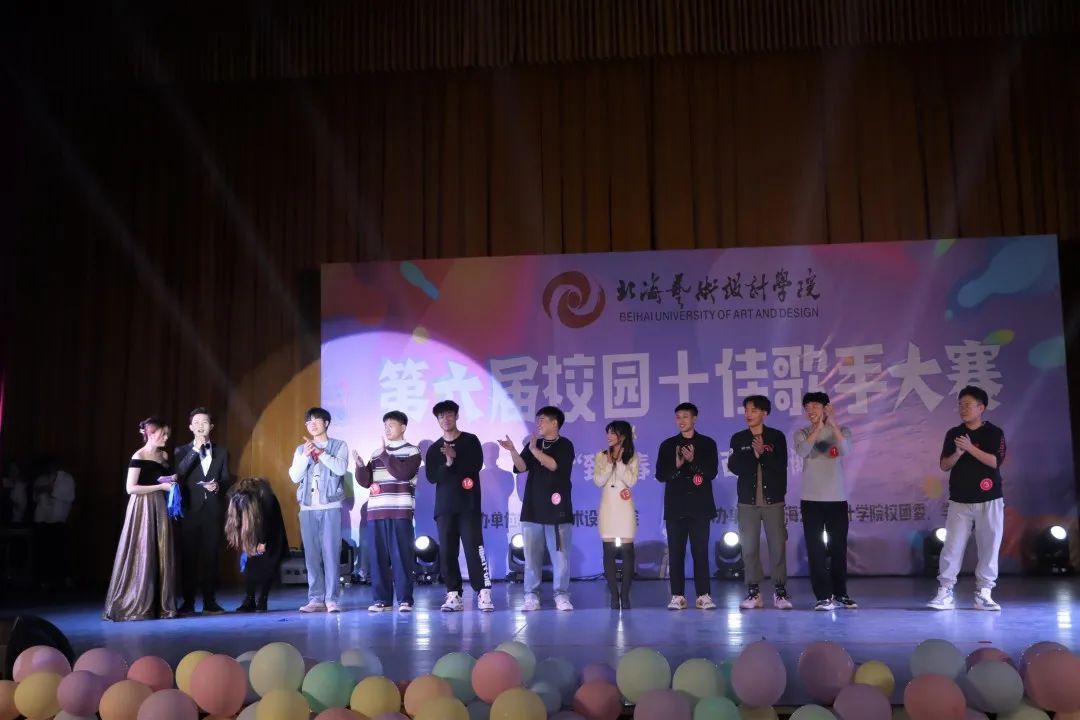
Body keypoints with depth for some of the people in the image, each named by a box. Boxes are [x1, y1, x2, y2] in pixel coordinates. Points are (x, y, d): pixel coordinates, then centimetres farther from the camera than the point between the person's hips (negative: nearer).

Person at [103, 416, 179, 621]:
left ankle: (160, 604, 11)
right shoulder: (139, 457, -10)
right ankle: (136, 606, 3)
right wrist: (160, 486, -17)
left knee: (161, 556, 6)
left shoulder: (164, 455, 12)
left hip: (160, 509, 7)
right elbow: (130, 488, -15)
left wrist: (171, 480, 4)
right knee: (142, 556, -4)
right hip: (143, 509, -7)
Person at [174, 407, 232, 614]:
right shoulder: (182, 451, 8)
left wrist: (218, 486, -16)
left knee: (211, 556, 3)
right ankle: (188, 602, 9)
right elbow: (178, 474, -10)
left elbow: (227, 481, 6)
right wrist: (195, 449, -13)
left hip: (213, 510, 1)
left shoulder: (221, 452, 11)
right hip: (190, 510, -1)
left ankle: (210, 601, 10)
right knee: (188, 557, 1)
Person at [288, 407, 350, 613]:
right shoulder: (301, 449, 15)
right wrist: (305, 455, -9)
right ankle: (316, 599, 5)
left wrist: (319, 451, -12)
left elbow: (341, 469, -10)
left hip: (330, 506, -3)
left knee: (331, 553, -7)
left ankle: (332, 599, -5)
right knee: (312, 555, 1)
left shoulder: (339, 446, 6)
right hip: (307, 508, 3)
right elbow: (294, 477, 5)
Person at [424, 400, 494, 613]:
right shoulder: (434, 449, 13)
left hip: (469, 505, -3)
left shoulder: (470, 440, 6)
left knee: (474, 549, -11)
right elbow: (432, 477, 0)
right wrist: (448, 464, -15)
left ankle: (483, 594, -10)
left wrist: (455, 457, -14)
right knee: (447, 552, 0)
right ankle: (453, 595, 5)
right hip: (444, 507, 3)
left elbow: (476, 465, -8)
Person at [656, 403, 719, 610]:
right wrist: (677, 465, -15)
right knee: (676, 552, 0)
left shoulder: (707, 443, 6)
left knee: (700, 551, -3)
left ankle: (703, 595, 2)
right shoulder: (668, 445, 9)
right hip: (675, 506, 1)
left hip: (700, 505, -1)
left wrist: (693, 461, -19)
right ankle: (677, 596, 5)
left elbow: (712, 472, -3)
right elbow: (660, 475, 3)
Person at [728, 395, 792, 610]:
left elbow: (781, 466, -8)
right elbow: (734, 467, -5)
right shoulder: (738, 439, 6)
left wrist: (763, 453, -19)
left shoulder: (777, 437, 2)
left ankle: (780, 592, 6)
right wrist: (754, 454, -15)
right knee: (749, 547, 1)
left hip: (773, 500, -1)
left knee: (778, 545, -2)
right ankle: (753, 592, 8)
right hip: (748, 501, 1)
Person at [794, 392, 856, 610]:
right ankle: (823, 597, 2)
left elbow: (845, 449, -18)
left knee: (839, 549, 7)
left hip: (837, 499, 1)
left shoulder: (841, 431, 4)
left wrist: (833, 423, -27)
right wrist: (818, 428, -30)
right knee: (816, 550, -3)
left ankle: (840, 594, 19)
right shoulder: (802, 433, 3)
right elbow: (802, 452, -20)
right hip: (811, 500, 0)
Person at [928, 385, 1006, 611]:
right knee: (952, 546, -3)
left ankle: (983, 593, 10)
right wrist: (958, 453, -14)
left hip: (989, 501, -1)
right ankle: (945, 592, -1)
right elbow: (944, 465, 3)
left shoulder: (994, 432, 0)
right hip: (959, 501, 2)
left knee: (989, 546, 1)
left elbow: (996, 461, -12)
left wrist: (971, 448, -19)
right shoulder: (953, 434, 7)